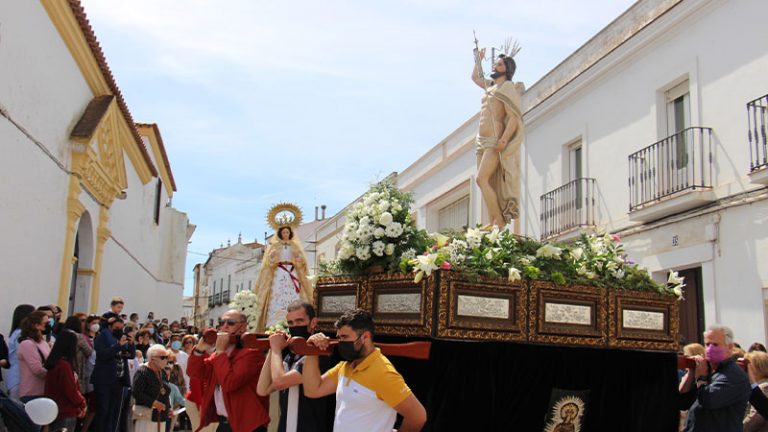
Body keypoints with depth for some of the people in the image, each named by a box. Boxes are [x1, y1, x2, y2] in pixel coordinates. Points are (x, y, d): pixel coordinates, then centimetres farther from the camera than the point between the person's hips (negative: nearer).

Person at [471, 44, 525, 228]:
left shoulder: (507, 87, -4)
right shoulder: (490, 85, 20)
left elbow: (514, 117, -15)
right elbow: (475, 77, 43)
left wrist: (504, 139, -25)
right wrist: (478, 60, 35)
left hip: (495, 142, -8)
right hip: (482, 142, 8)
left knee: (482, 179, -20)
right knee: (486, 184, 2)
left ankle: (500, 221, -17)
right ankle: (494, 225, 1)